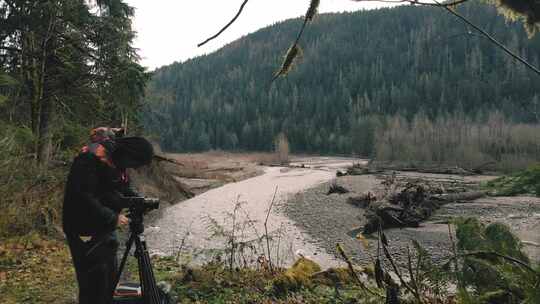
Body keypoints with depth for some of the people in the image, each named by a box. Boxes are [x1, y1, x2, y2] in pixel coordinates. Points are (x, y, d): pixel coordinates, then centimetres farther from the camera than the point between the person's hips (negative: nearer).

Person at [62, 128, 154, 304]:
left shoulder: (117, 160, 3)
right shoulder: (89, 160, -24)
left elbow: (121, 188, 15)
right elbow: (83, 199, -29)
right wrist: (113, 218, -25)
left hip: (105, 230, 9)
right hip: (86, 232, -9)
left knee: (110, 279, 18)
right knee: (94, 284, -3)